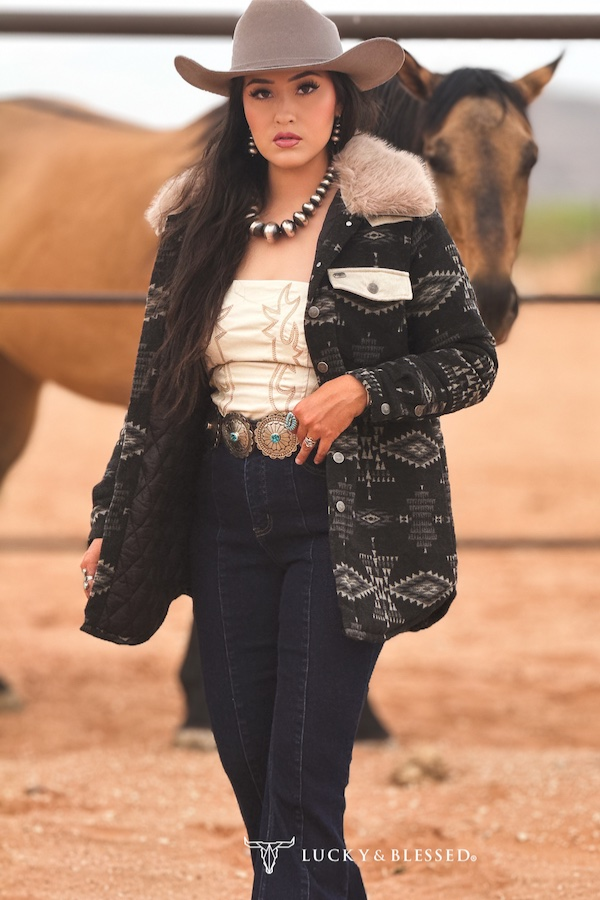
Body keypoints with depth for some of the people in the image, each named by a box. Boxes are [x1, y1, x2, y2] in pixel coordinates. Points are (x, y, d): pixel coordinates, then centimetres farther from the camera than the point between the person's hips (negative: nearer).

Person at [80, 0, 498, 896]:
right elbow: (154, 387, 14)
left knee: (304, 770, -9)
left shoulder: (395, 221, -3)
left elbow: (472, 361, 1)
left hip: (348, 519, -4)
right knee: (244, 750, 7)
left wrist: (361, 392, -14)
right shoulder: (200, 227, 9)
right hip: (225, 513, 4)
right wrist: (113, 521, 12)